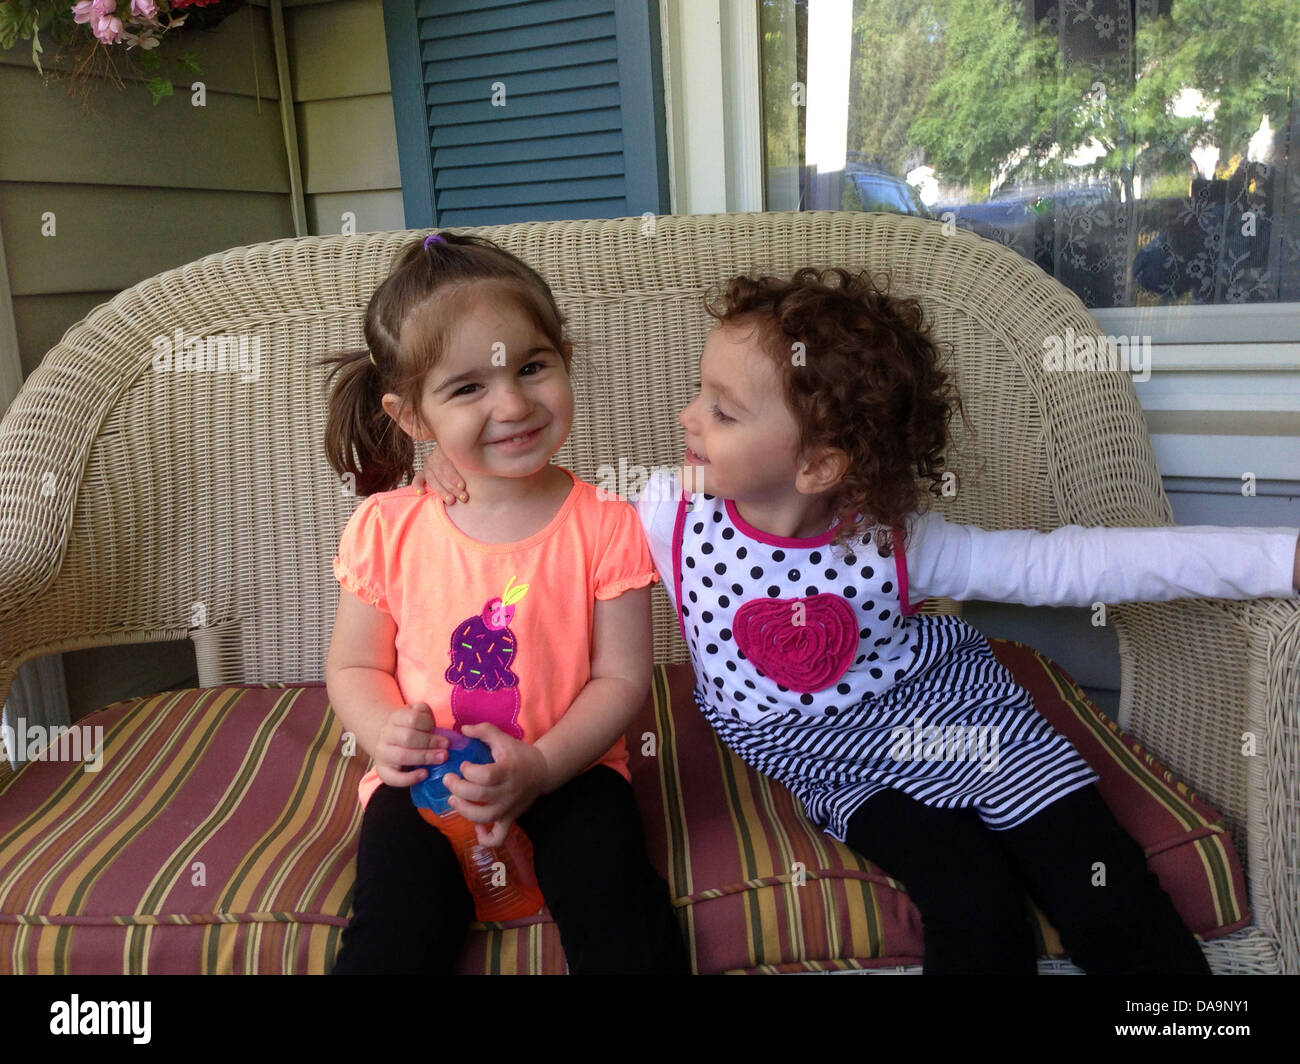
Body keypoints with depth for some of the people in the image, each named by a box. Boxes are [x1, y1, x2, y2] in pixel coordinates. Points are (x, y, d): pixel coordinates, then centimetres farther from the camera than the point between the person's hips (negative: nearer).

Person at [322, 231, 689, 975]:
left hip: (567, 767, -1)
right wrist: (385, 732, -17)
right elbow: (354, 667, 5)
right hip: (423, 776, 1)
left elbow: (621, 676, -8)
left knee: (615, 902, -23)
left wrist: (540, 766, -22)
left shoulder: (605, 528, -10)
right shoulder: (387, 529, -6)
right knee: (398, 930, -19)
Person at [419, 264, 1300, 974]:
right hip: (842, 768, 0)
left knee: (1100, 892, -7)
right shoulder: (674, 514, -17)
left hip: (944, 707, 0)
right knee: (975, 908, -19)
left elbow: (1061, 564, -18)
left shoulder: (894, 543, -21)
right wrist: (473, 476, -15)